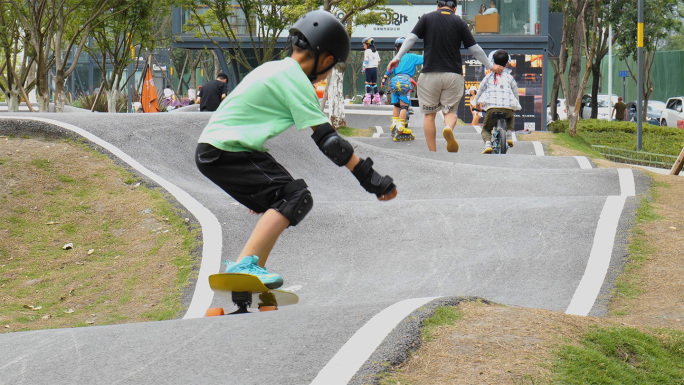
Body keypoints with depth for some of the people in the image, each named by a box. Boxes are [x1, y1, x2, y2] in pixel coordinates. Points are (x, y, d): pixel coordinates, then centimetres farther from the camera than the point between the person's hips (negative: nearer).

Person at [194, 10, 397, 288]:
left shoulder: (274, 68, 18)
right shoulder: (295, 80, -12)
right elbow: (327, 139, -17)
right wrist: (368, 176, -16)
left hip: (212, 148, 10)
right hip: (224, 153, -10)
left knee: (280, 200, 17)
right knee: (296, 197, -15)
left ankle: (253, 272, 19)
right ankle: (244, 265, -26)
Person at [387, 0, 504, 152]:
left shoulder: (427, 18, 6)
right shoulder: (459, 22, 6)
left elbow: (411, 38, -5)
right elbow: (475, 48, 8)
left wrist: (397, 57, -4)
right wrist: (490, 66, 18)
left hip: (430, 73, 0)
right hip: (453, 74, 0)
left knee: (429, 114, 10)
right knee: (450, 111, 10)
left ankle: (432, 153, 6)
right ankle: (449, 128, -25)